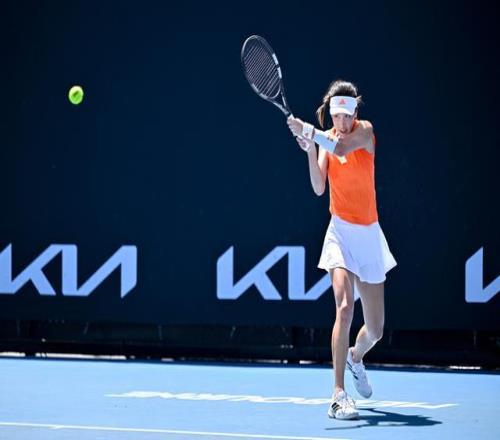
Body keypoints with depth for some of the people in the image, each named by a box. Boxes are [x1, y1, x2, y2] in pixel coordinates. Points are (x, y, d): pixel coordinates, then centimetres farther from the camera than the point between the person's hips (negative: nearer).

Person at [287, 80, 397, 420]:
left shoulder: (366, 131, -6)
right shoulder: (325, 138, 0)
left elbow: (342, 147, -28)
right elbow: (319, 188, -12)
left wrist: (308, 132, -36)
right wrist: (310, 151, -25)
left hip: (369, 235, 1)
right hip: (341, 232, -1)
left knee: (375, 329, 8)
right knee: (345, 306, -24)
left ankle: (355, 358, 44)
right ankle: (339, 396, -23)